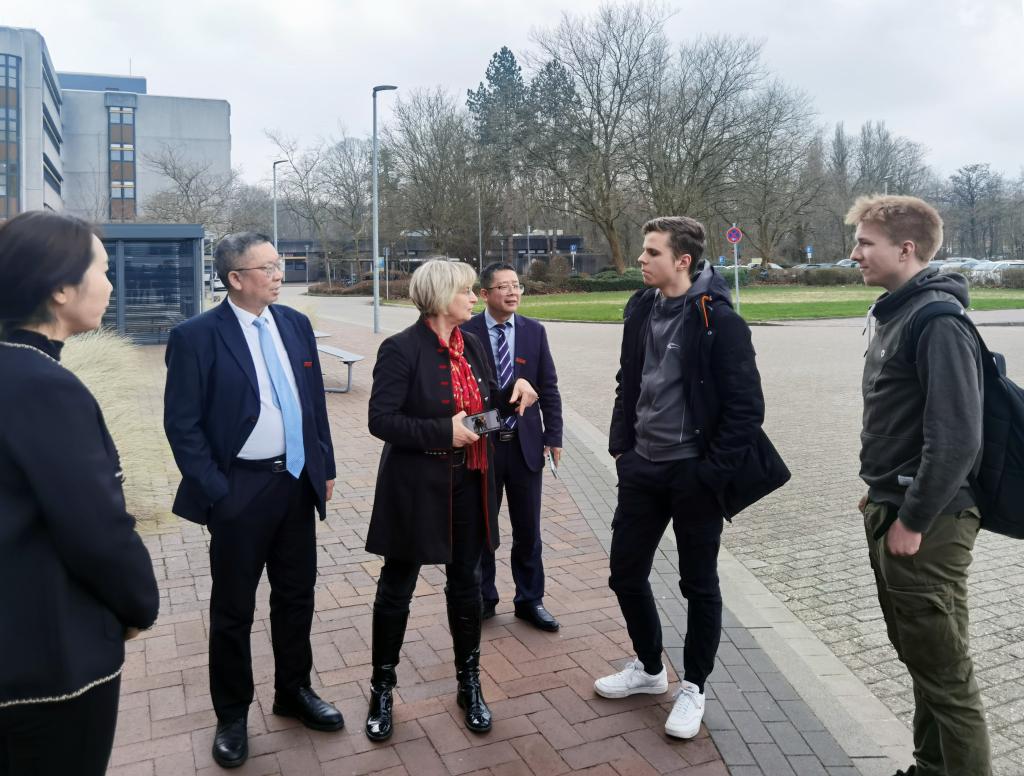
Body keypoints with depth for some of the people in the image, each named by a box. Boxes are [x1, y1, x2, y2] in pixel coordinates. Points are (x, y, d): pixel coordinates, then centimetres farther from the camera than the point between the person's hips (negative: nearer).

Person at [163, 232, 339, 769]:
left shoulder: (296, 324, 4)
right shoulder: (196, 336, -12)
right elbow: (182, 424, -11)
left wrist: (324, 466, 9)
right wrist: (214, 491, -13)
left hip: (297, 481, 5)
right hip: (239, 489, -5)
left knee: (296, 596, 17)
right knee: (233, 608, 11)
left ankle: (294, 692, 37)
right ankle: (232, 717, 30)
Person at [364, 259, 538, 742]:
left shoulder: (473, 346, 6)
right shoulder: (400, 349, -14)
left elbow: (487, 407, 12)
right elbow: (381, 420, -19)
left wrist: (514, 394, -8)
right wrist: (443, 432, -24)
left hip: (469, 484, 6)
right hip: (417, 488, -5)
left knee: (465, 583, 16)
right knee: (396, 588, 10)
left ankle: (469, 684, 34)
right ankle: (382, 689, 29)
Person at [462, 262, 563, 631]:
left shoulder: (534, 331, 2)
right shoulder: (466, 331, -6)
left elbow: (548, 388, 5)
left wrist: (553, 436, 0)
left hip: (525, 443, 2)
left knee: (528, 529, 11)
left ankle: (530, 600, 27)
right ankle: (483, 598, 29)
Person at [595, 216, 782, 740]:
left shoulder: (718, 321, -16)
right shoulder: (641, 309, 4)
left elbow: (746, 406, -15)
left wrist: (715, 471, -16)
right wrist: (620, 445, 10)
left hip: (693, 472, -6)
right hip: (643, 466, 7)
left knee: (699, 584, 10)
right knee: (625, 571, 14)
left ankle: (693, 689, 29)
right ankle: (649, 667, 36)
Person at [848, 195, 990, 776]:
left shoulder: (938, 321, -19)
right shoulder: (893, 313, 11)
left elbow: (956, 438, -24)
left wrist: (913, 521, -18)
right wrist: (881, 500, 15)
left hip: (928, 526, -9)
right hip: (890, 512, 10)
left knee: (946, 674, 3)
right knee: (918, 658, 21)